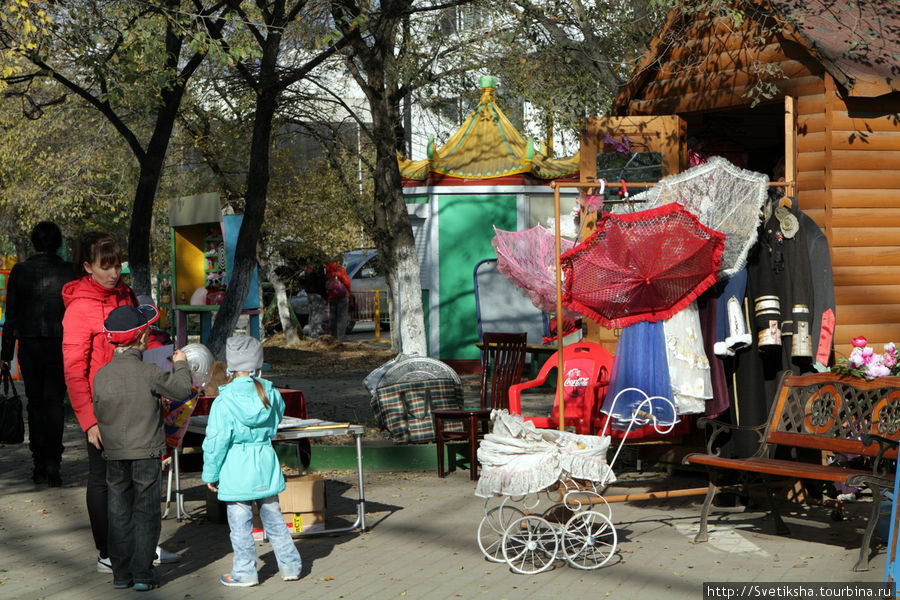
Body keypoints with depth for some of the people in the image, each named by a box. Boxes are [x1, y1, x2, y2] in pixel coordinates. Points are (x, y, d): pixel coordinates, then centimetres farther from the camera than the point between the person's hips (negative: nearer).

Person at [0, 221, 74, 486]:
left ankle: (39, 465, 13)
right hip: (59, 345, -1)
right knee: (54, 403, 1)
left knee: (35, 404, 11)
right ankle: (52, 465, -7)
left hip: (29, 345, 1)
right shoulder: (68, 271, -4)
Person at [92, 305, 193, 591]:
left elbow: (98, 413, 7)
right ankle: (142, 574, 4)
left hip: (115, 457, 3)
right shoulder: (149, 373, -14)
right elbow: (182, 390, -2)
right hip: (146, 454, -3)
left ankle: (121, 574, 14)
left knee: (119, 514, 11)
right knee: (146, 513, 4)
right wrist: (180, 364, 15)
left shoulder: (101, 375, -3)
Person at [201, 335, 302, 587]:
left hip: (236, 470, -5)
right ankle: (290, 566, 21)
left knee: (240, 523, 5)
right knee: (273, 517, 15)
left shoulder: (224, 402, -14)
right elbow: (278, 417, 20)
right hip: (266, 464, 5)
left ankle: (244, 572, 12)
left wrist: (210, 474, -1)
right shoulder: (271, 393, -1)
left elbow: (216, 442, -11)